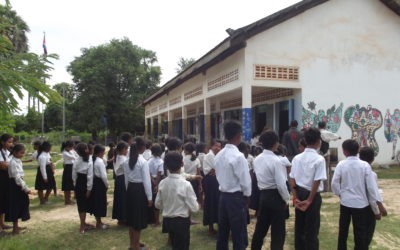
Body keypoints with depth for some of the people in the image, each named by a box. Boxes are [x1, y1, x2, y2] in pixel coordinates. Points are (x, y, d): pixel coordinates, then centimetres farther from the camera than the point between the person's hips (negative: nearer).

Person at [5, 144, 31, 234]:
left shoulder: (18, 161, 10)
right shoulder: (13, 162, -18)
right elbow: (17, 177, -24)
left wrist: (24, 187, 13)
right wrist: (26, 188, -24)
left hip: (19, 184, 9)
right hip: (15, 185, -9)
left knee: (20, 205, 15)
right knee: (15, 205, -1)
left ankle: (16, 226, 27)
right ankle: (15, 229, 8)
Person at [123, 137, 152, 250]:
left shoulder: (127, 161, 3)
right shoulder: (143, 161, -17)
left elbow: (126, 179, 9)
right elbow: (146, 180, -15)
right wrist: (149, 197, -9)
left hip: (130, 189, 7)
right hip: (140, 190, -7)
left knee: (132, 216, 18)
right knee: (139, 217, 6)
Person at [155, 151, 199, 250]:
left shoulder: (162, 183, -7)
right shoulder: (185, 184, -21)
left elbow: (158, 205, 4)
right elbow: (194, 208, -17)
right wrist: (197, 205, 4)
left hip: (167, 220, 5)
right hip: (182, 221, -5)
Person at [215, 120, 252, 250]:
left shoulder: (219, 155, 3)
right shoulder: (238, 156, -19)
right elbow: (245, 181, -16)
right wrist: (247, 196, 0)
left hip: (223, 195, 7)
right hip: (236, 197, -7)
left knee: (222, 232, 16)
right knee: (239, 235, 4)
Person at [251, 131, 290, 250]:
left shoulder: (257, 159, 4)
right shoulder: (276, 160, -17)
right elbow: (281, 184, -19)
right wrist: (286, 199, -3)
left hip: (263, 195, 7)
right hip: (275, 196, -7)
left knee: (260, 228, 18)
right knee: (277, 231, 6)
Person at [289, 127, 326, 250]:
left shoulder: (297, 158, 1)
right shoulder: (319, 159, -14)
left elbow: (292, 180, 0)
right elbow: (317, 182, -16)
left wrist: (295, 197, 1)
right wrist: (309, 200, -11)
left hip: (299, 194, 5)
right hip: (312, 195, -5)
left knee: (299, 226, 14)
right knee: (312, 229, 6)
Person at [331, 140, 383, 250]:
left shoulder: (341, 164, -8)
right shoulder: (365, 165, -11)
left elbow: (334, 183, -6)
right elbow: (371, 186, -11)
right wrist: (379, 203, -5)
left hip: (345, 202, 2)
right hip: (360, 203, -2)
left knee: (343, 229, 17)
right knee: (360, 232, 10)